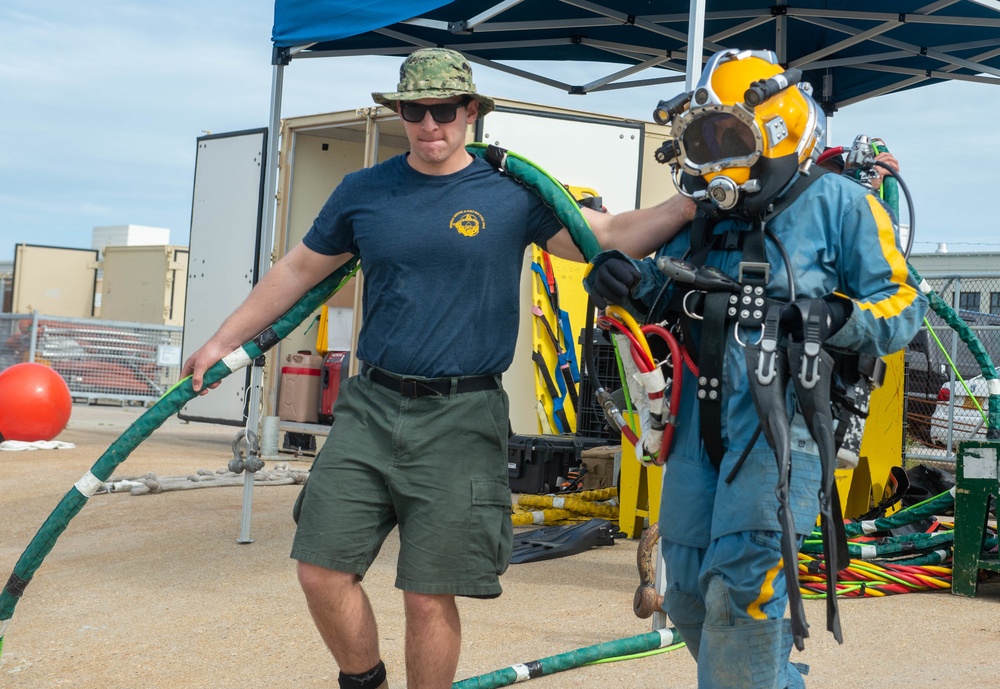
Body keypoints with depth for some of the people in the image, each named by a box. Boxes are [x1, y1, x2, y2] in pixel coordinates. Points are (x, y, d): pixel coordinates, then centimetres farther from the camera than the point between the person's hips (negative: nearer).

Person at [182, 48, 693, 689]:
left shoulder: (513, 193, 1)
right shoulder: (363, 191, 8)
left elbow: (613, 235, -5)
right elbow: (298, 269, 18)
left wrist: (694, 202, -20)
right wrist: (223, 341, 22)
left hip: (461, 420, -3)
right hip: (371, 407, 3)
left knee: (430, 595, 0)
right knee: (322, 569, 1)